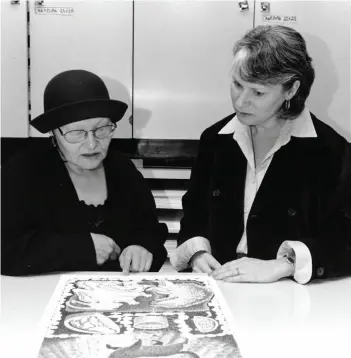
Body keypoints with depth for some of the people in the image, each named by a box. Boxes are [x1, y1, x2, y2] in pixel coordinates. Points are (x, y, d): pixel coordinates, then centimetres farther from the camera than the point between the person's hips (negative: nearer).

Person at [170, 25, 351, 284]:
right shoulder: (215, 139, 6)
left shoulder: (330, 151, -7)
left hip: (290, 295, -3)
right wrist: (197, 252, -5)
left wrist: (279, 266, -20)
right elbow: (195, 212, 14)